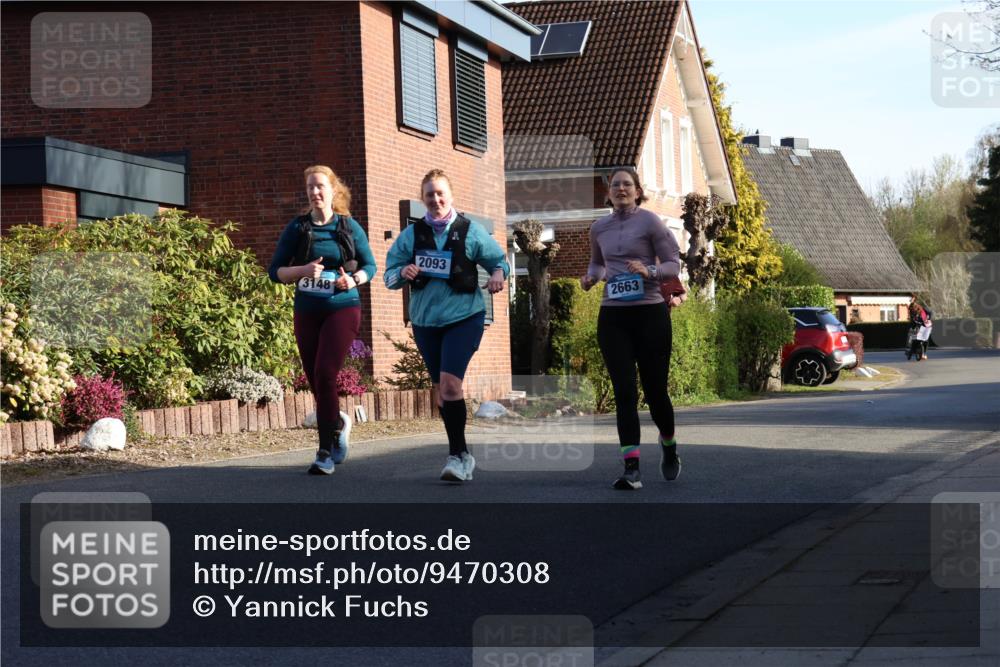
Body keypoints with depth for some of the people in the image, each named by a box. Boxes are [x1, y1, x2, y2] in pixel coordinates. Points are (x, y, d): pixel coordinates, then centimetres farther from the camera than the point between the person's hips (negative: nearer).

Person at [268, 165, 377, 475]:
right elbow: (275, 271, 3)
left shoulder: (349, 227, 1)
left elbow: (370, 266, 9)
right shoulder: (297, 228, 3)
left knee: (325, 374, -18)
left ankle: (326, 452, -13)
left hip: (342, 309, -3)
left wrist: (354, 280, -12)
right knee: (315, 380, 8)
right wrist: (303, 270, -16)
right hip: (307, 312, 3)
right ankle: (339, 423, 41)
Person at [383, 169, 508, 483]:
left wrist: (498, 275, -15)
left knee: (450, 382, -20)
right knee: (441, 388, 10)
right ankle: (461, 456, 23)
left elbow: (499, 260, 7)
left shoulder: (471, 231, -2)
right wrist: (402, 273, -17)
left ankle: (457, 454, -13)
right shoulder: (411, 235, 4)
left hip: (464, 317, -4)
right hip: (425, 320, 4)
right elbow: (389, 275, 6)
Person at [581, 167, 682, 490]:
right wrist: (592, 277, 6)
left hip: (650, 313, -3)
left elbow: (673, 263, -4)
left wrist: (648, 271, -23)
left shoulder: (650, 222, -3)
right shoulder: (599, 228, 11)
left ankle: (669, 446, 34)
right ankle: (632, 468, -11)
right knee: (624, 392, -6)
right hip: (612, 317, 3)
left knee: (655, 390, 3)